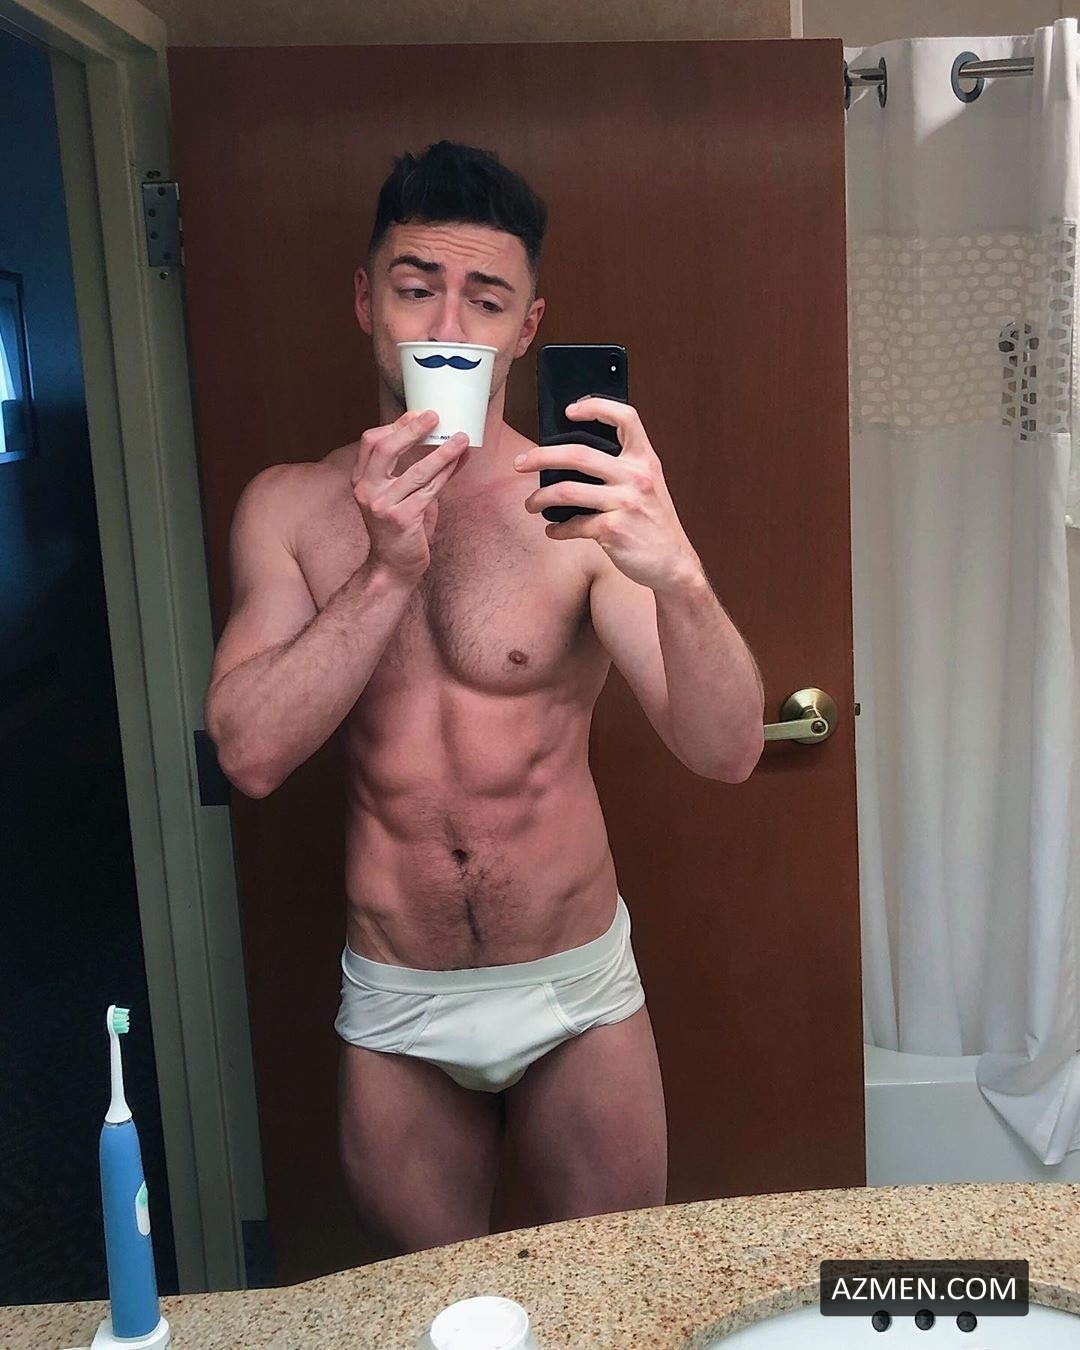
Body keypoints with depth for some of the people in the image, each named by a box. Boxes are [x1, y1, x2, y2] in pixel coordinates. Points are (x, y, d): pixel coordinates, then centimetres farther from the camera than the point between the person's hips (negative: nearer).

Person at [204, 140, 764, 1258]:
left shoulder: (580, 506, -12)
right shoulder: (291, 507, -4)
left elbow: (725, 752, -21)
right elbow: (250, 754, -13)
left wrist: (678, 576, -40)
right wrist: (386, 571, -24)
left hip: (578, 992, -1)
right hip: (394, 1008, 2)